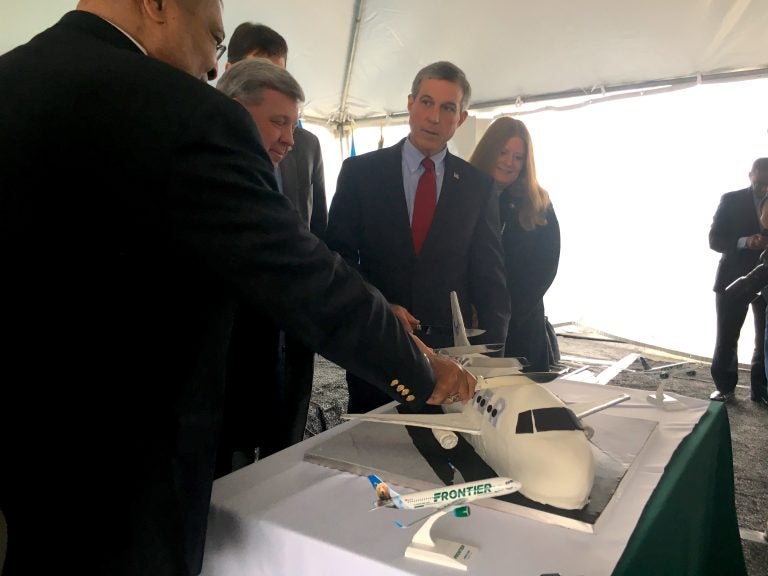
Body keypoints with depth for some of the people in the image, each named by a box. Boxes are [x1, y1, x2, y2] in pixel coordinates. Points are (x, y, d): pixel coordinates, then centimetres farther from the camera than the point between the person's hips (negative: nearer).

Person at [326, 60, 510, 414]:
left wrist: (491, 357, -5)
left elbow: (489, 276, 4)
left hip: (450, 349, 1)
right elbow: (339, 253, -1)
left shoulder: (478, 186, 3)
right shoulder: (360, 171, 0)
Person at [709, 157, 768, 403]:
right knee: (726, 338, 3)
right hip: (734, 279, -2)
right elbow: (715, 240, -7)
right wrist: (745, 241, -25)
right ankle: (724, 387, 17)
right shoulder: (731, 200, -3)